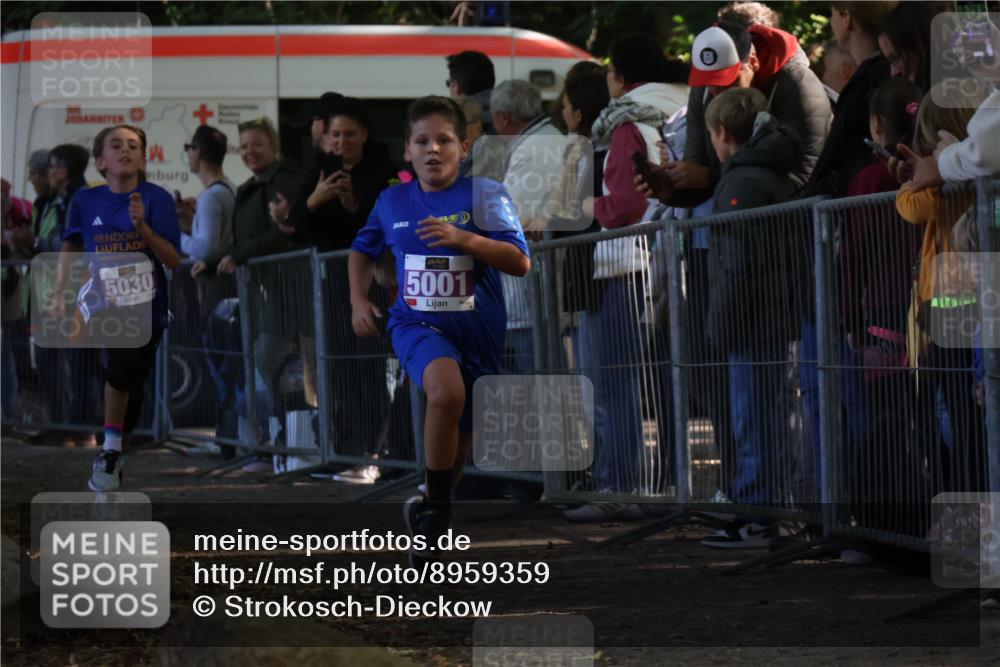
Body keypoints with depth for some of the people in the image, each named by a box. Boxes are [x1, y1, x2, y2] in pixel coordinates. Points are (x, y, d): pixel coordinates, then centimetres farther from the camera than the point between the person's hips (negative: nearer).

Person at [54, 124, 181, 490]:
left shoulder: (157, 198, -5)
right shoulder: (85, 202, 0)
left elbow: (174, 260, -8)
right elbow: (70, 248, 16)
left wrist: (143, 226, -22)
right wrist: (60, 296, 8)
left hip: (147, 305, 0)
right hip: (102, 301, 0)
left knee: (133, 390, -3)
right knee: (123, 359, -21)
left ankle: (114, 453, 15)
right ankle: (110, 450, -6)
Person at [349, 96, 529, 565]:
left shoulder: (485, 196, -7)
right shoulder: (392, 202, 3)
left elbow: (520, 263, -17)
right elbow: (363, 250, 22)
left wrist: (461, 238, -27)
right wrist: (359, 301, 9)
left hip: (477, 330, 1)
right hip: (417, 324, -1)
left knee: (460, 438, 12)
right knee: (446, 392, -32)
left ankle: (430, 510, 41)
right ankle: (437, 510, -18)